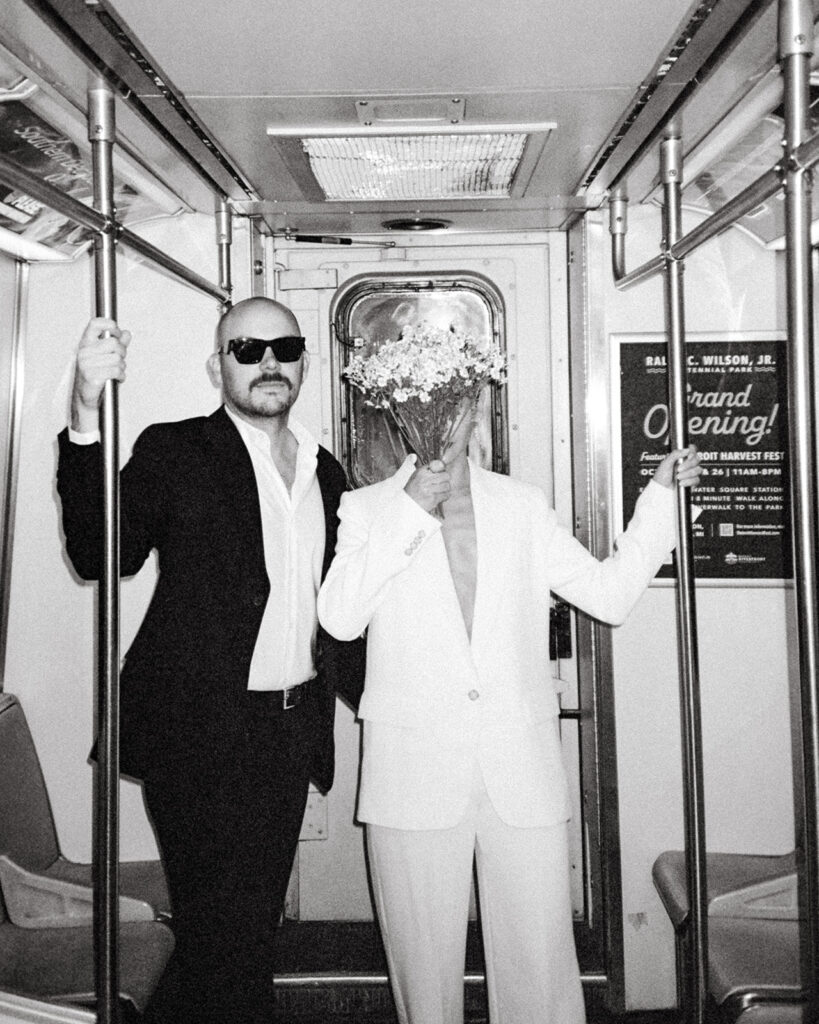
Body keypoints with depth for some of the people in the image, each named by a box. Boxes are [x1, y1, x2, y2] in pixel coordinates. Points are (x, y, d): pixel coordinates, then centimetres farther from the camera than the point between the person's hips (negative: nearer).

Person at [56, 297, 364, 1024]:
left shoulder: (324, 471, 10)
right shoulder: (174, 453, -6)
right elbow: (100, 555, -18)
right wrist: (89, 418, -27)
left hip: (294, 732, 6)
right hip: (202, 733, -5)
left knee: (253, 927, 17)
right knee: (226, 934, 3)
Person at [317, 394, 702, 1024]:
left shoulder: (523, 506, 12)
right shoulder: (366, 509, 7)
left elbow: (610, 594, 8)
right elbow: (338, 619, -8)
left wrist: (660, 496, 3)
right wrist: (407, 515, -10)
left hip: (521, 767, 1)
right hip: (415, 771, -1)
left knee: (541, 961, 2)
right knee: (425, 965, 6)